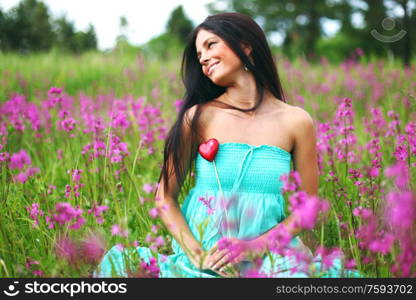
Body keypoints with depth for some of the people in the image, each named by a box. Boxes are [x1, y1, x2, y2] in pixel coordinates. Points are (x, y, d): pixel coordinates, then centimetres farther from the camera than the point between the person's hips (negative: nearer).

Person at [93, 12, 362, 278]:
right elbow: (165, 197, 4)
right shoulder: (198, 117, 1)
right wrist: (197, 255, -11)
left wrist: (252, 247, -9)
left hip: (264, 257, -2)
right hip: (202, 261, 2)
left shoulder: (295, 122, 1)